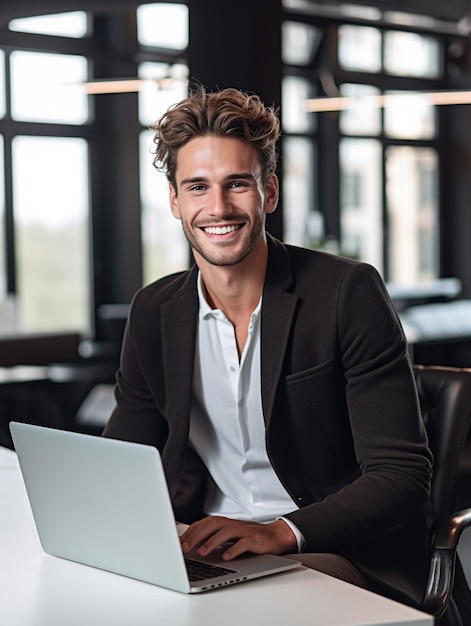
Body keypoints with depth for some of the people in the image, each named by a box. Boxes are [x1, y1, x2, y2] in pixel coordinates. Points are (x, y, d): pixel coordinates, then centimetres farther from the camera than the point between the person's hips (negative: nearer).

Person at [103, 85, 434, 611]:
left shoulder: (349, 292, -9)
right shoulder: (153, 312, 6)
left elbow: (401, 474, -13)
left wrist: (281, 531, -28)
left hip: (335, 556, -5)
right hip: (206, 551, 5)